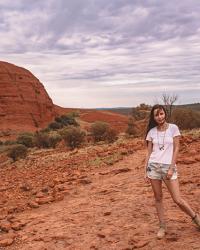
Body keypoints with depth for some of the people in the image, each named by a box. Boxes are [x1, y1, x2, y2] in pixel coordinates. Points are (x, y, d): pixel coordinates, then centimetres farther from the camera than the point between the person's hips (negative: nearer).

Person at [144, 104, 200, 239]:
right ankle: (162, 226, 21)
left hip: (169, 166, -3)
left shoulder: (173, 128, -2)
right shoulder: (152, 131, 5)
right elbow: (149, 152, 8)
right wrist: (146, 171, 3)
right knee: (158, 198, 8)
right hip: (153, 166, 3)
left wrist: (171, 168, -10)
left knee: (178, 199, -3)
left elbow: (176, 149, -3)